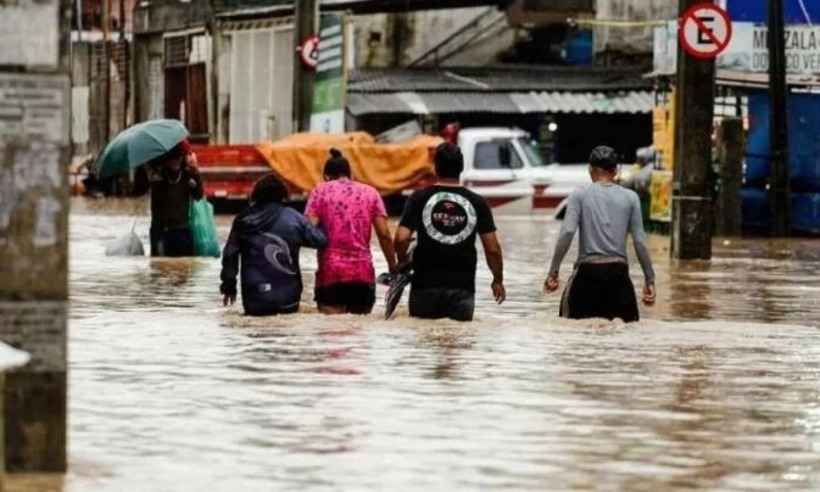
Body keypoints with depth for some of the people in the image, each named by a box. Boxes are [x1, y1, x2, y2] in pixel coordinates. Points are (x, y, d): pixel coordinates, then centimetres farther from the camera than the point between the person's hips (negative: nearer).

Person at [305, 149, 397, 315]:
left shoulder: (321, 191, 6)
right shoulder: (370, 193, 11)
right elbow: (384, 234, 3)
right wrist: (393, 266, 9)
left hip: (330, 272, -2)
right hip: (363, 272, 2)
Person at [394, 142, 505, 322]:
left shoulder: (419, 199, -2)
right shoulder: (477, 203, 1)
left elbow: (402, 238, -9)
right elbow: (492, 248, 2)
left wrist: (402, 260, 12)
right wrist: (498, 280, 16)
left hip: (426, 285, 0)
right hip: (462, 287, 0)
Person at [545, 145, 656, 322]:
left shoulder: (580, 195, 3)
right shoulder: (630, 197, 8)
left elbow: (567, 233, -9)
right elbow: (640, 241, 4)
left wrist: (553, 272, -8)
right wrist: (649, 280, 7)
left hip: (588, 270, -1)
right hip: (618, 270, 1)